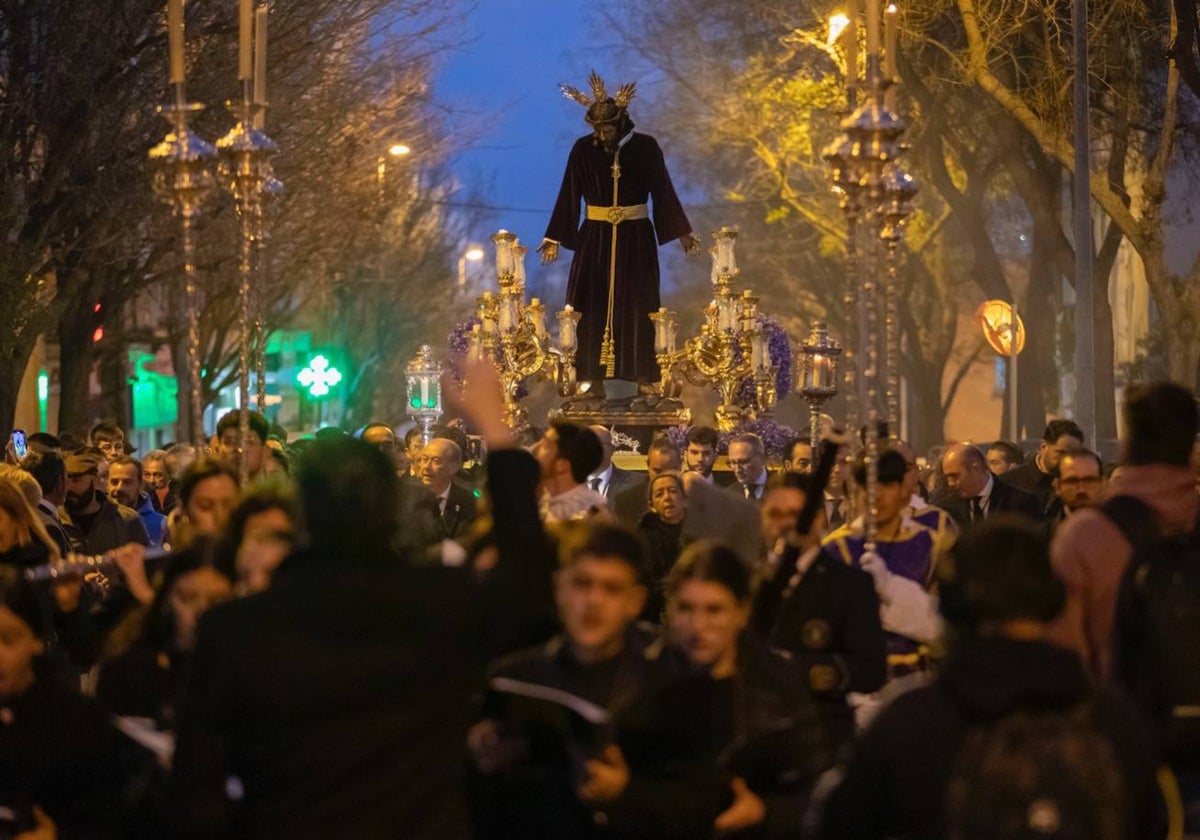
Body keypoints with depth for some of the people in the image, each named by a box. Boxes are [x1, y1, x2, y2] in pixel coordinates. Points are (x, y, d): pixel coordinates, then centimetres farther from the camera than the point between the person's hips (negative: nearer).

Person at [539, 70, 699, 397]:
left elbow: (663, 191, 0)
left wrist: (683, 233, 1)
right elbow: (569, 195, 1)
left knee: (637, 306, 1)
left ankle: (643, 376, 6)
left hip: (636, 238, -1)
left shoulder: (645, 147, -5)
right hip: (595, 238, 1)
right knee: (593, 306, -2)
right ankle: (594, 378, 1)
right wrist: (554, 239, 1)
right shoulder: (583, 149, -3)